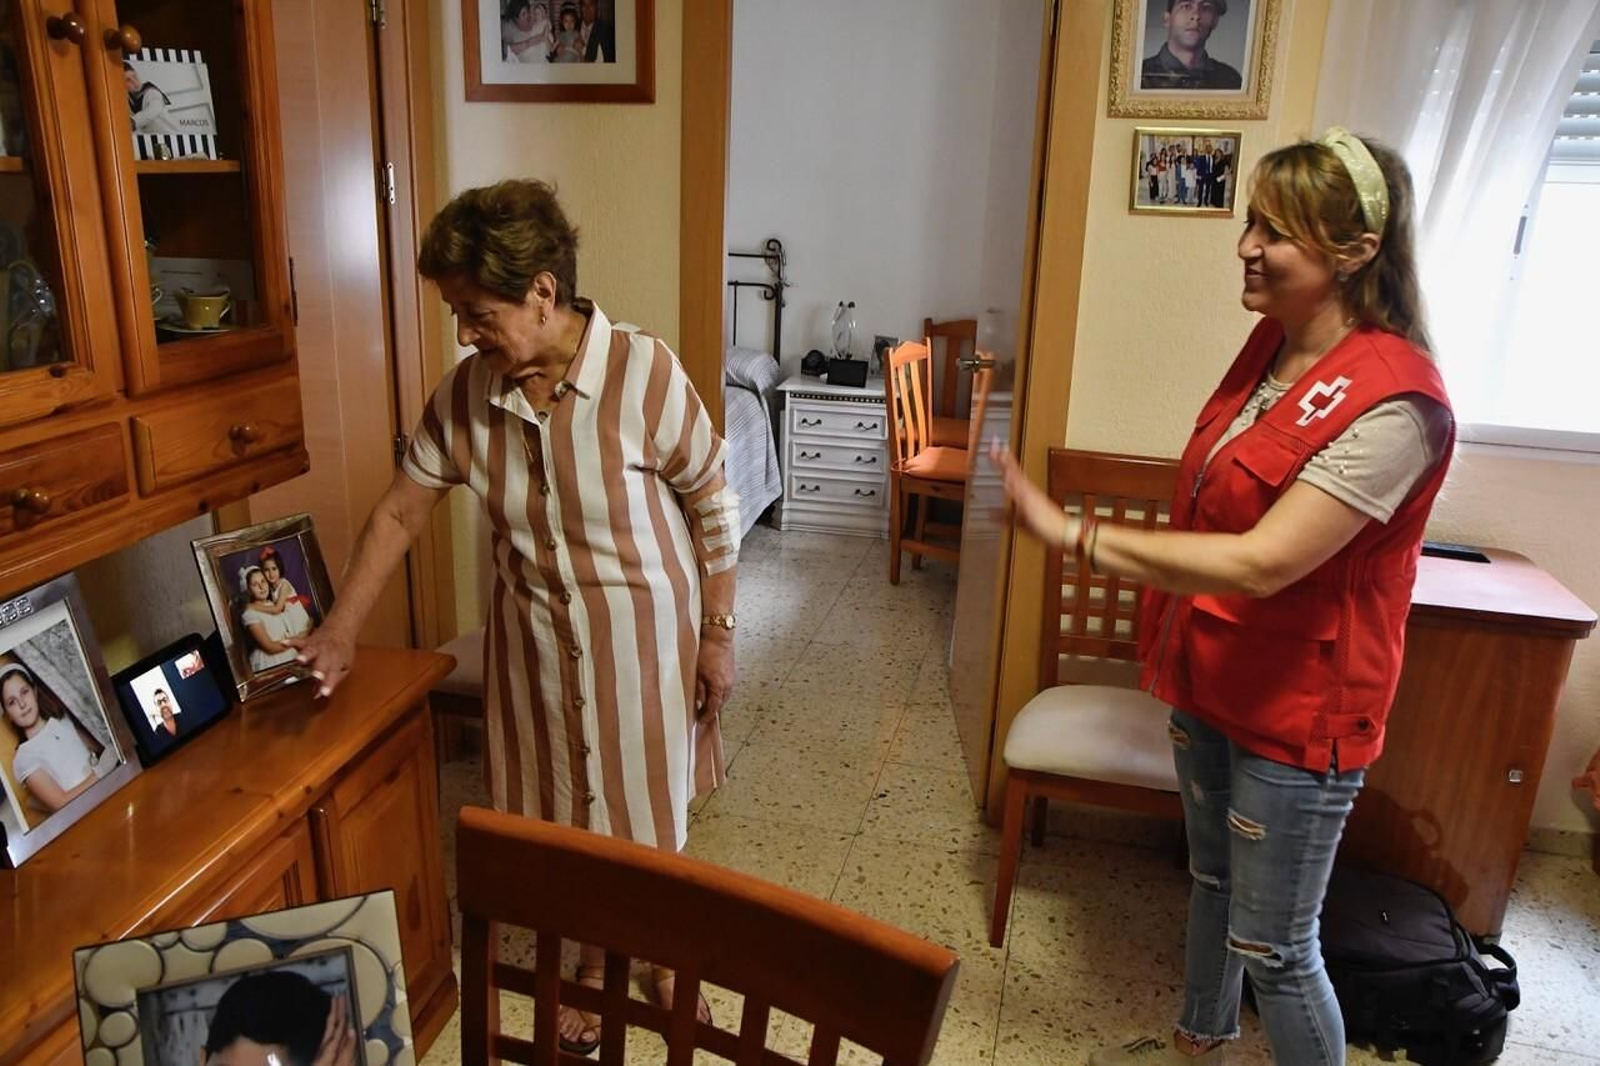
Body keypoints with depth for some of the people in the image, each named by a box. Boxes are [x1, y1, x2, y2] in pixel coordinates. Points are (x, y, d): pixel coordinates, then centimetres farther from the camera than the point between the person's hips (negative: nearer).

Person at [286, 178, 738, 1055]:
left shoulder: (644, 372, -22)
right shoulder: (465, 394, -9)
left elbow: (714, 505, -12)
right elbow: (400, 511, 1)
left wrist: (718, 633, -8)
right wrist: (340, 632, 2)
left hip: (642, 637, -3)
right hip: (534, 643, 4)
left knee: (647, 814, 15)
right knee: (562, 816, 17)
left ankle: (663, 956, 44)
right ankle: (592, 961, 44)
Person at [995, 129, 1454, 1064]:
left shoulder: (1392, 404, -26)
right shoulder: (1274, 344, 0)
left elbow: (1260, 563, -32)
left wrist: (1076, 536, -32)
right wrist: (1176, 635, 16)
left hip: (1298, 705, -8)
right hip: (1212, 675, 8)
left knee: (1273, 946, 7)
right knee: (1213, 876, 26)